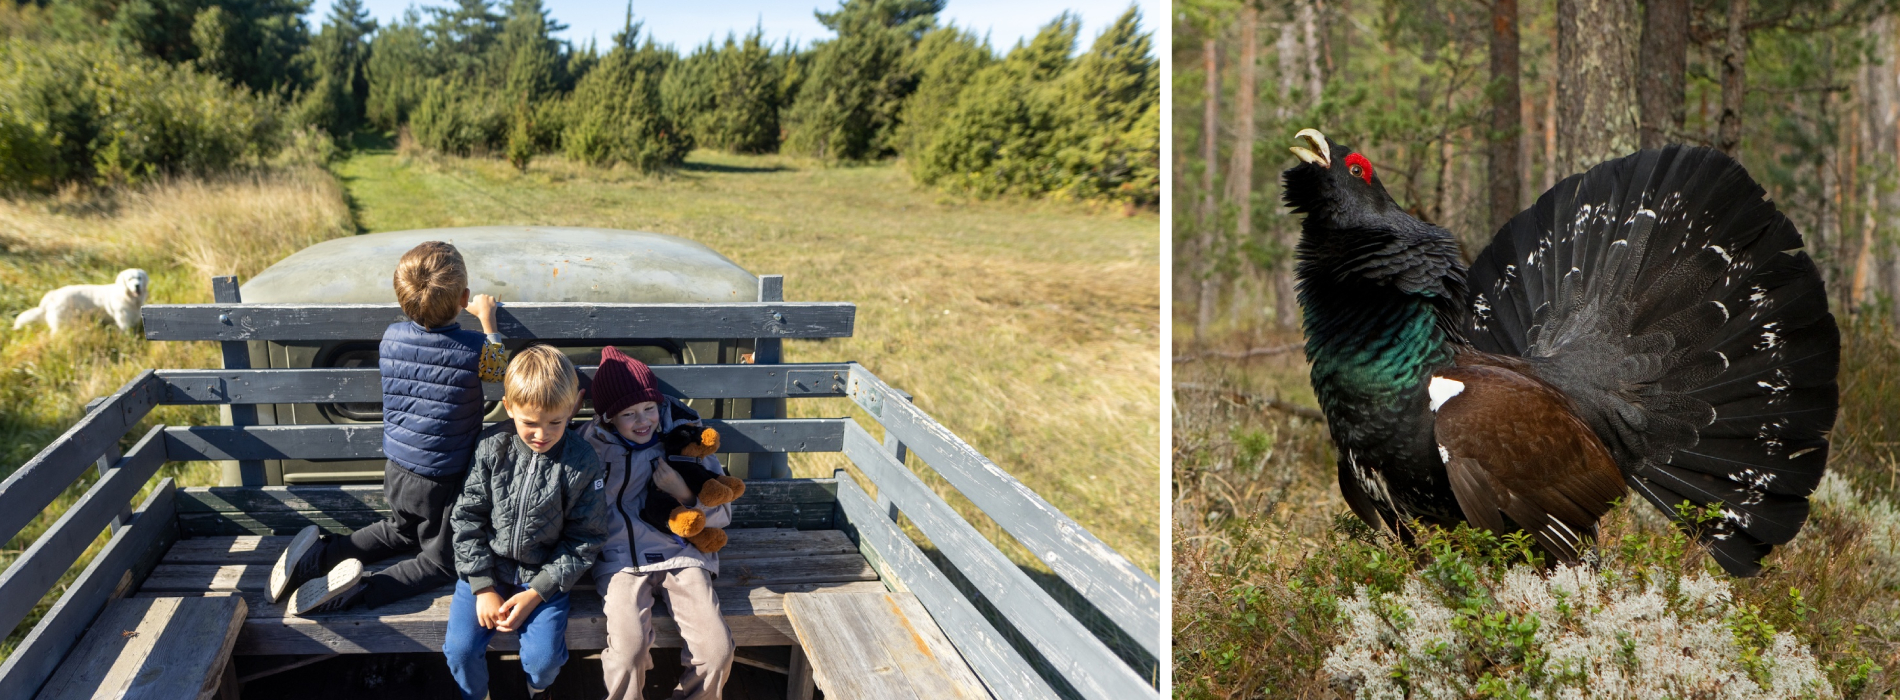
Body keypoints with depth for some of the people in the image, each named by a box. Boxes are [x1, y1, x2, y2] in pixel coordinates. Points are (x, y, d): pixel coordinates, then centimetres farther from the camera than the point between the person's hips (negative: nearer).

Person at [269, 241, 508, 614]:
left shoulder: (391, 336, -8)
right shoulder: (474, 349, -21)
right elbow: (500, 366, 3)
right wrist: (486, 318, 15)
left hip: (397, 469, 6)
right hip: (441, 480, -6)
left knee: (403, 531, 32)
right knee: (442, 560, 10)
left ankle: (320, 552, 13)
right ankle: (360, 588, -13)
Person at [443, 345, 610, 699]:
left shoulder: (583, 464, -12)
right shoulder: (492, 447, -9)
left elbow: (584, 539, -6)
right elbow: (467, 517, -4)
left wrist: (535, 594, -13)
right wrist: (483, 588, -10)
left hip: (544, 576, -1)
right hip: (487, 567, 1)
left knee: (542, 659, -17)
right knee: (460, 649, -15)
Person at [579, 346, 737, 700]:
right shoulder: (591, 445, 5)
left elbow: (722, 514, 9)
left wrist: (685, 494, -9)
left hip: (680, 552, 2)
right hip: (622, 560, -1)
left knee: (717, 648, -19)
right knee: (629, 649, -28)